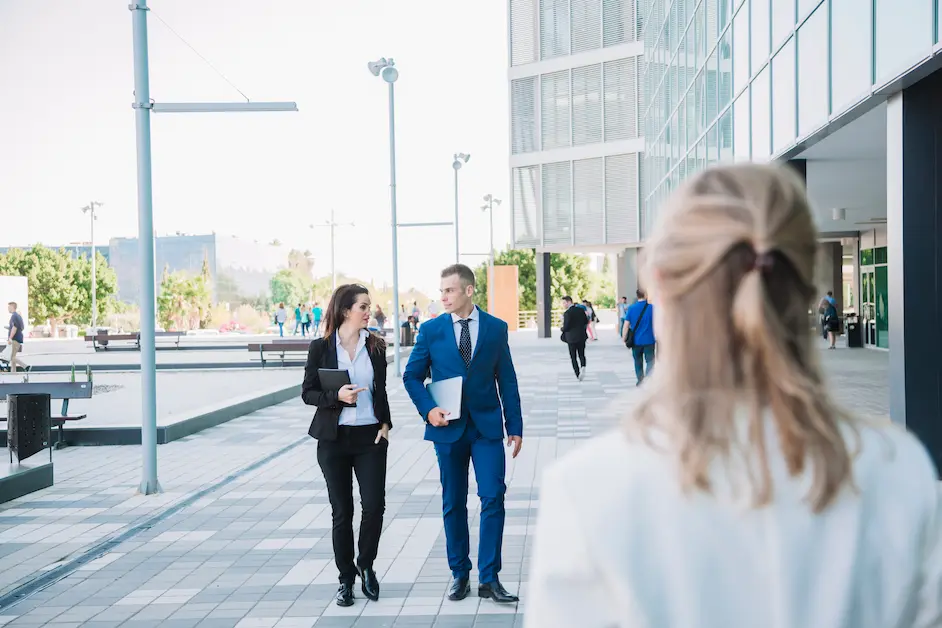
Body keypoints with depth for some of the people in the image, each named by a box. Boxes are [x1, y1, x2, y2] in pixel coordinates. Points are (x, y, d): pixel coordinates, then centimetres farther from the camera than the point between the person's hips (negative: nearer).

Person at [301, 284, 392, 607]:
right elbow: (307, 392, -2)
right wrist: (336, 396, -19)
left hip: (371, 436, 2)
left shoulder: (376, 346, 4)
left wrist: (385, 423, -1)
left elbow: (381, 390, 12)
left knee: (374, 505, -7)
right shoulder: (321, 347, -3)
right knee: (342, 511, 5)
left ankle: (366, 566, 18)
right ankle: (346, 578, 20)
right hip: (334, 438, -2)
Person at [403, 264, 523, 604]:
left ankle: (489, 578, 1)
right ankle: (460, 574, 22)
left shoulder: (496, 328, 1)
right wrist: (428, 409, -10)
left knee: (493, 498, -8)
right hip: (448, 428, 1)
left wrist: (515, 427, 2)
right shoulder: (431, 329, 1)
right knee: (453, 504, 9)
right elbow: (412, 376, 6)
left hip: (487, 426, -1)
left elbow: (506, 380, 4)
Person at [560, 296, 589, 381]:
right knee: (581, 355, 17)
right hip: (582, 336, 5)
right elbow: (586, 321, 9)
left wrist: (562, 329, 3)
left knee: (573, 357, 7)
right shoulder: (581, 309, 1)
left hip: (572, 337, -5)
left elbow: (566, 327, -19)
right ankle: (583, 367, -10)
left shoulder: (567, 313, -18)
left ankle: (578, 375, 4)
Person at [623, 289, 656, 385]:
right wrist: (657, 339, 4)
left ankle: (640, 381, 24)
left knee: (638, 362, 16)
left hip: (636, 341, 2)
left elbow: (627, 324, -4)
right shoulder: (651, 308, -9)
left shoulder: (631, 308, -4)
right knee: (650, 361, 4)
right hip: (649, 340, -2)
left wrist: (624, 338, 5)